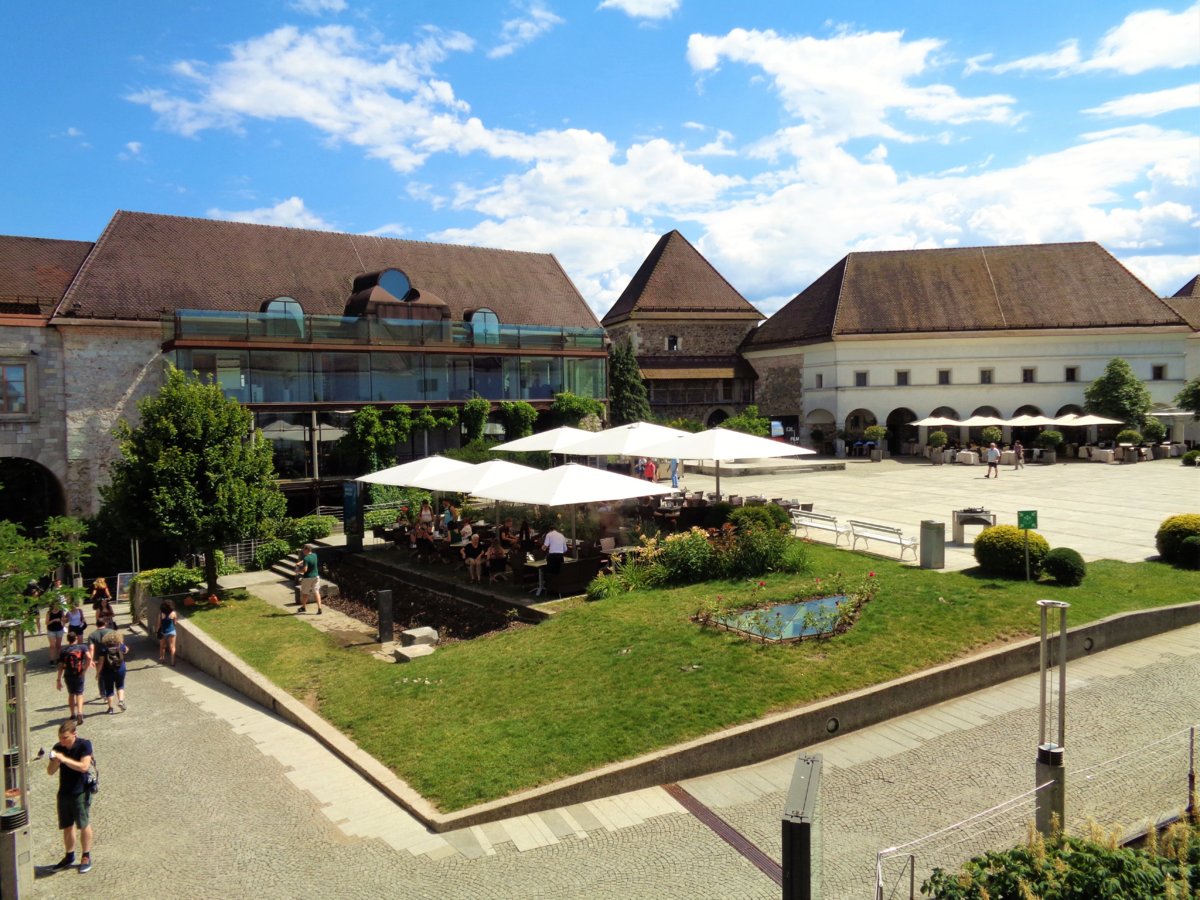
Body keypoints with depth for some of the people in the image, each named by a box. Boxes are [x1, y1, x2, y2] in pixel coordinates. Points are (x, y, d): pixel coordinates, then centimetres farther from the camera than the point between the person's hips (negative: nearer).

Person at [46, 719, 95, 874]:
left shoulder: (84, 745, -13)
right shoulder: (58, 748, 1)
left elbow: (84, 766, -23)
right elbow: (50, 771, 1)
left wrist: (64, 759, -26)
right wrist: (56, 761, -19)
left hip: (81, 792, -5)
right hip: (64, 792, 5)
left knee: (84, 825, 2)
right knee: (67, 826, 13)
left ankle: (86, 857, 16)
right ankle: (69, 856, 29)